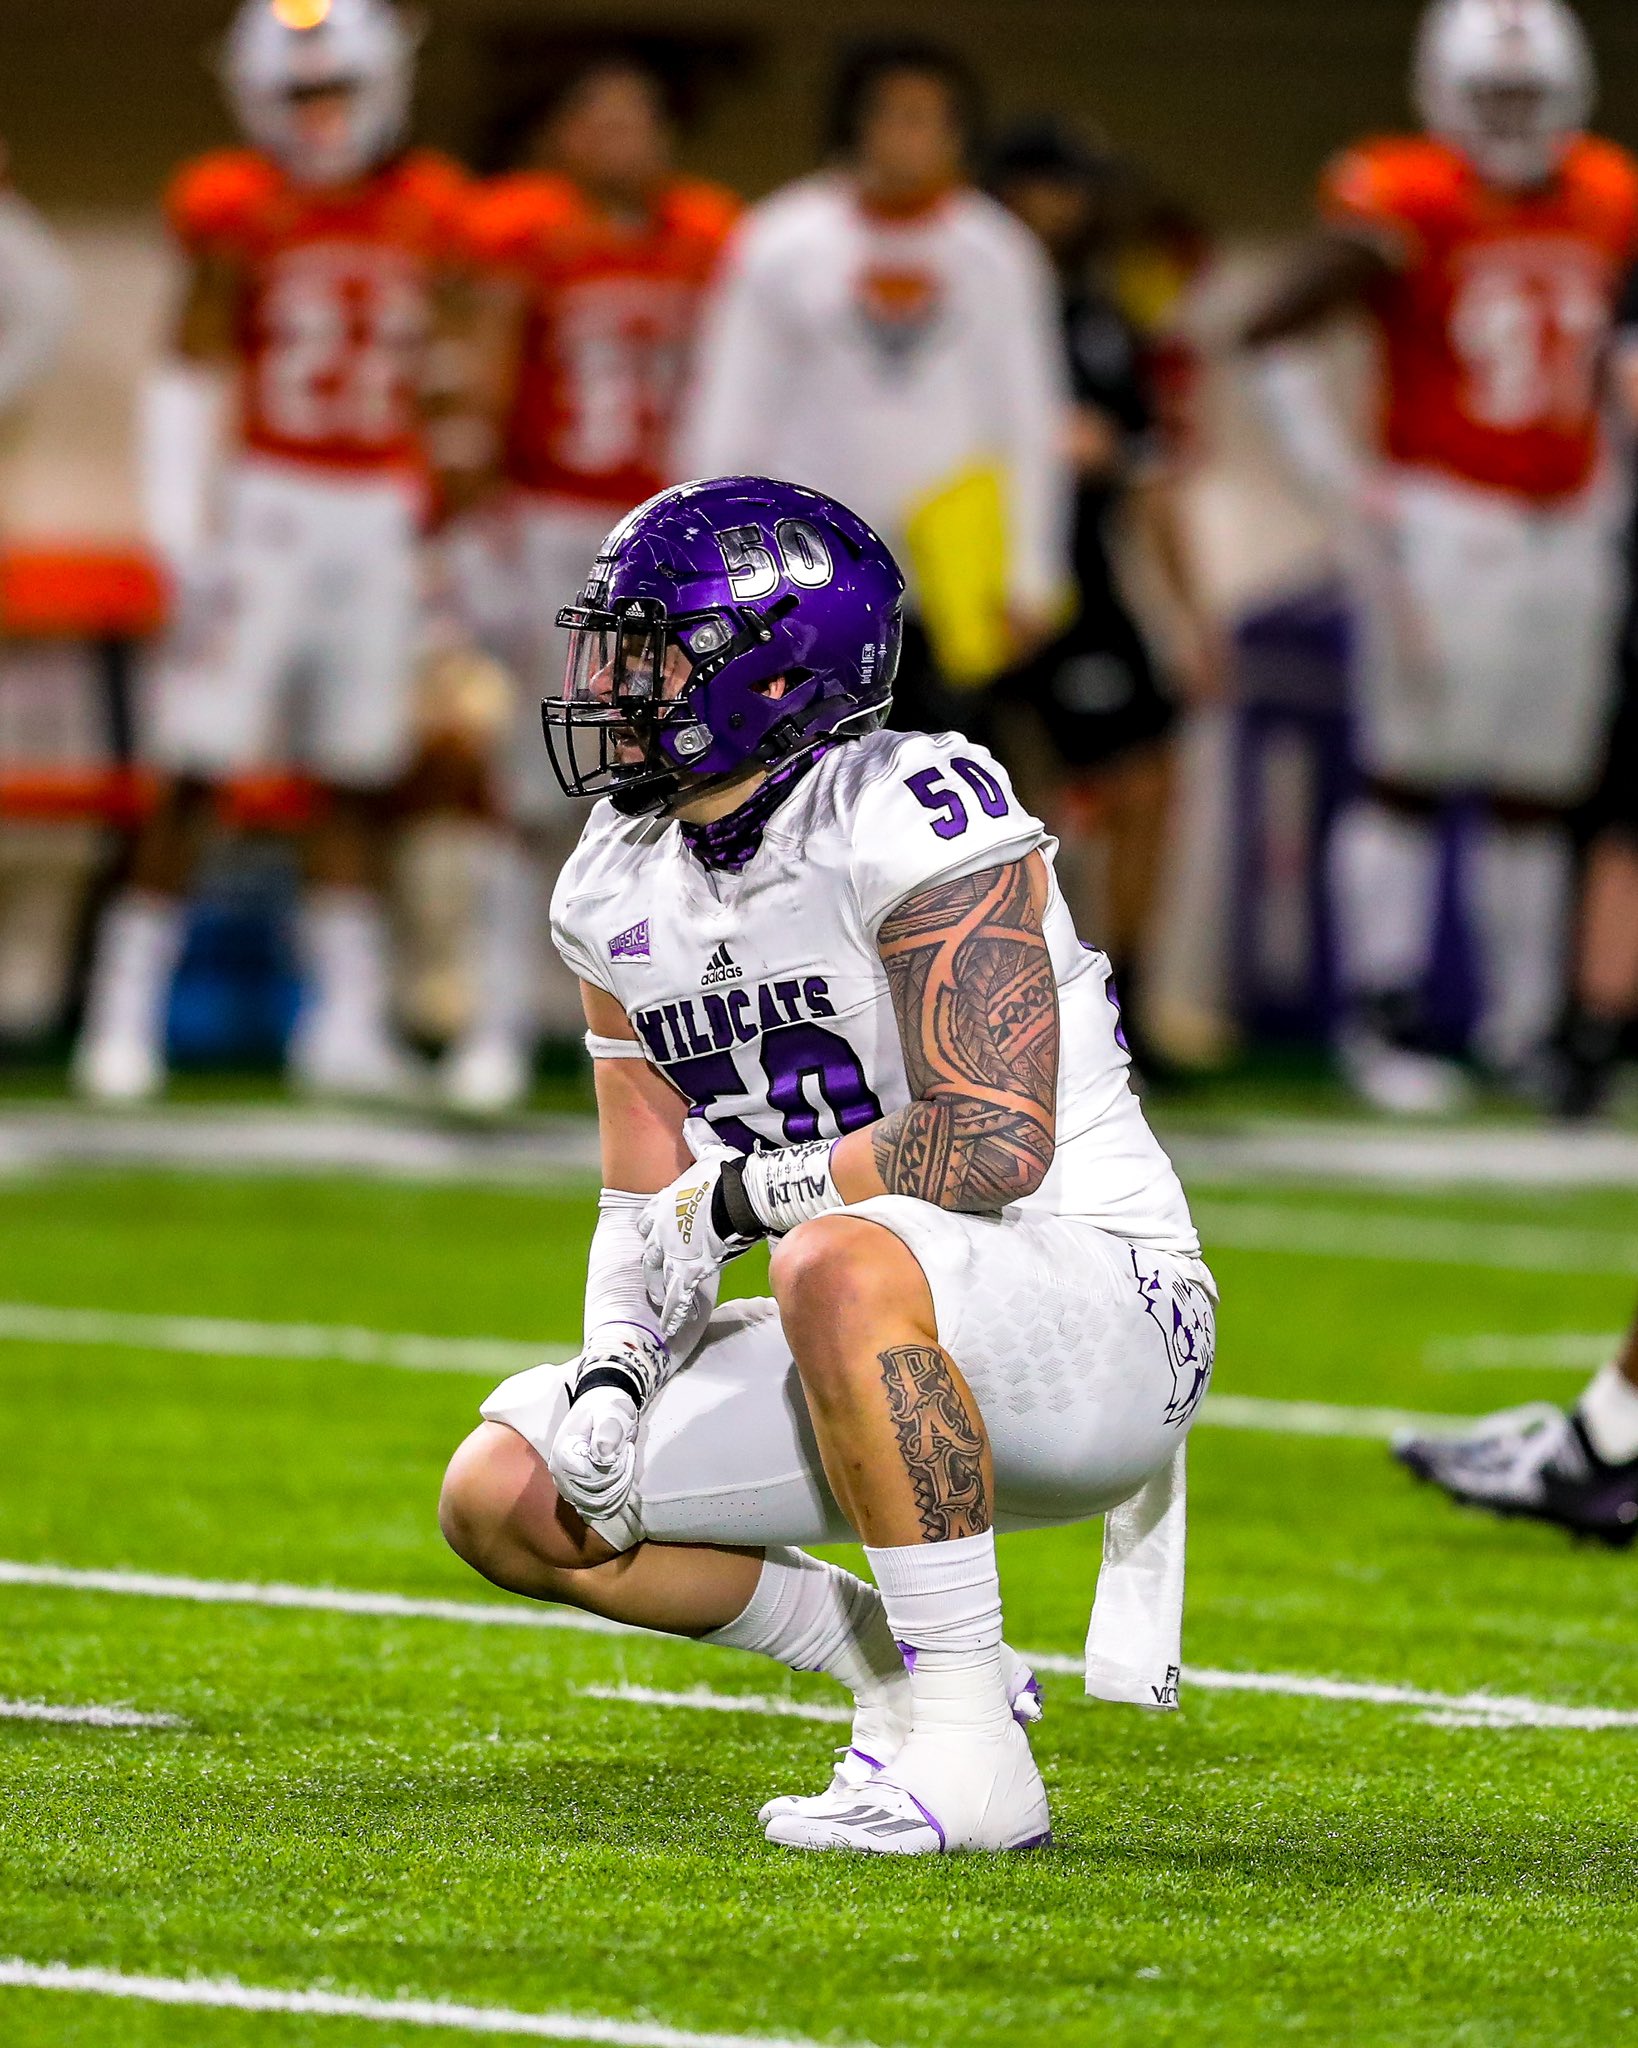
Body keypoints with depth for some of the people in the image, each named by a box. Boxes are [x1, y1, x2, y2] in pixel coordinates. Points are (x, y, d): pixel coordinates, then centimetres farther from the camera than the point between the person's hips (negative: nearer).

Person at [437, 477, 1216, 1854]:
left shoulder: (913, 820, -19)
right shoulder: (625, 883, 7)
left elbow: (995, 1143, -26)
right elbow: (649, 1206, 11)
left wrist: (745, 1192, -16)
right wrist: (614, 1370, -9)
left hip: (1101, 1310, -8)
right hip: (913, 1373, 8)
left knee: (841, 1263, -40)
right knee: (511, 1500, -2)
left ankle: (965, 1749, -31)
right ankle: (900, 1666, 9)